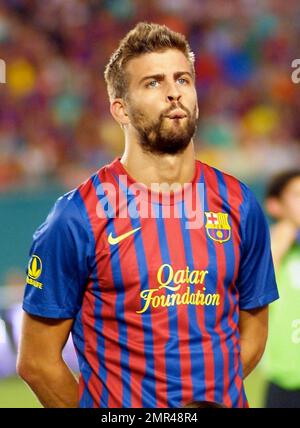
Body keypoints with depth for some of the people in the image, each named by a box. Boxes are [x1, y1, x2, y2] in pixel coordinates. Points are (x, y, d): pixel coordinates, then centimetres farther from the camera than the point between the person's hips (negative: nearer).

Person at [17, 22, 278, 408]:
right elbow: (38, 361, -9)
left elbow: (253, 330, 8)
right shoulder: (76, 218, -13)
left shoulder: (238, 204, -1)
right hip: (120, 406, -3)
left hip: (225, 401, 3)